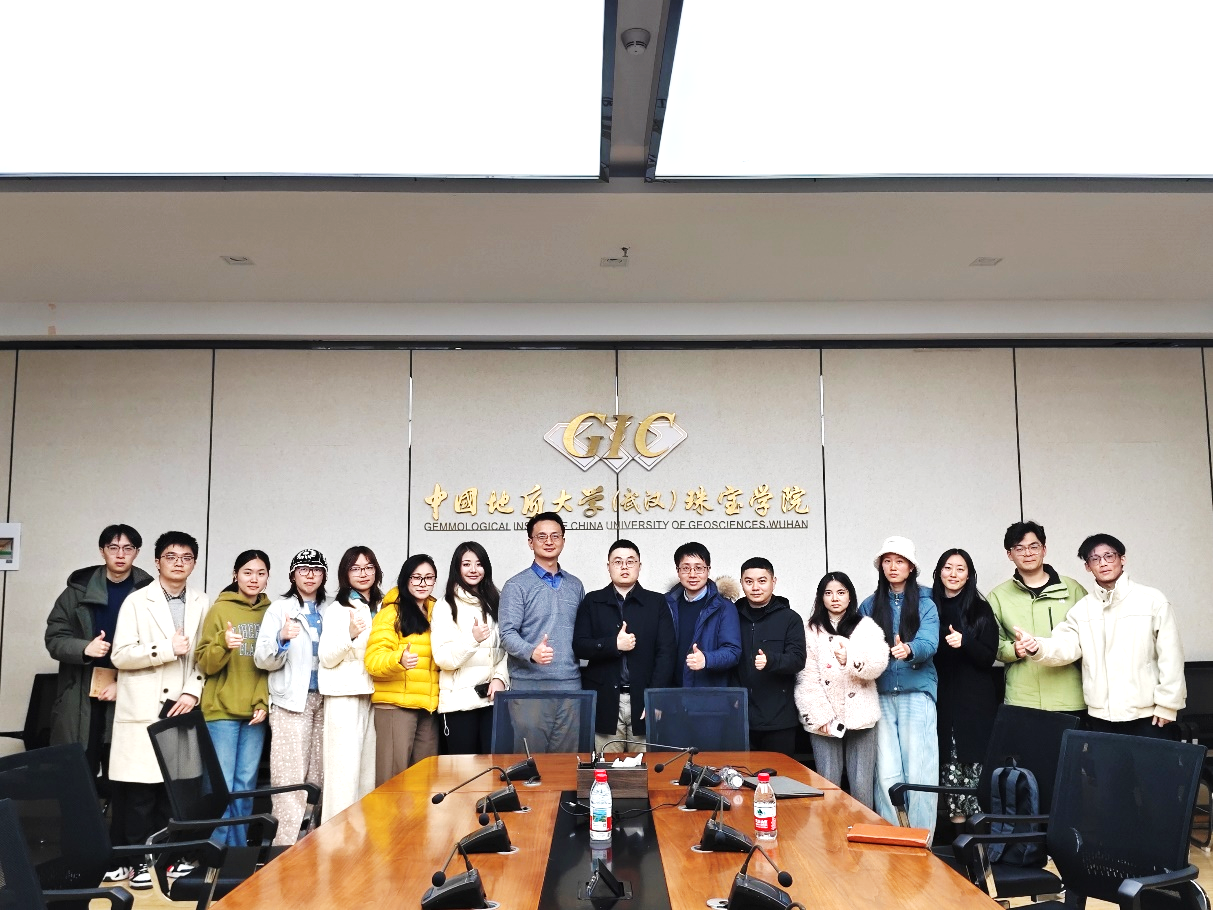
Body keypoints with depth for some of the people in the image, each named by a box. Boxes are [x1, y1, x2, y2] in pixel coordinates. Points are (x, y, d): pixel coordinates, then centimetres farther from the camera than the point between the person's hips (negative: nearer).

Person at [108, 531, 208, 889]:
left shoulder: (201, 604, 9)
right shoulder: (137, 601, 0)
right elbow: (120, 655, -7)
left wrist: (193, 691, -5)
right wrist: (168, 648, -13)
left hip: (180, 707, 2)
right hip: (142, 708, -2)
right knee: (139, 787, -1)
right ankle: (139, 859, 9)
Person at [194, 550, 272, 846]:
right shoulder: (220, 610, -2)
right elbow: (204, 663, -6)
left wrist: (264, 703, 0)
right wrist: (223, 643, -25)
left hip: (255, 711, 3)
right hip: (222, 710, -3)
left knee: (246, 785, 8)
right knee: (222, 785, -5)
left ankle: (239, 849, 18)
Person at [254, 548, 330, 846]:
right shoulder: (279, 609, 2)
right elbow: (263, 659, -5)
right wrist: (282, 639, -23)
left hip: (323, 699, 4)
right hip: (291, 699, -4)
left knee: (318, 775, 5)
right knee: (291, 778, -8)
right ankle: (287, 844, -5)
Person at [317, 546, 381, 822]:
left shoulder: (382, 607, 13)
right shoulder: (338, 609, -3)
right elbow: (327, 658, -10)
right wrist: (350, 635, -23)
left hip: (373, 693, 6)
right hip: (345, 694, -5)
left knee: (369, 766, 6)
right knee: (345, 767, -9)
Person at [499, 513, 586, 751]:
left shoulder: (575, 585, 15)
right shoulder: (517, 585, 0)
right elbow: (508, 633, -8)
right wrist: (532, 652, -27)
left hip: (570, 684, 4)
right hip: (529, 684, -4)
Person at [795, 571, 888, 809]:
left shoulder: (867, 627, 8)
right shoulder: (812, 630, 7)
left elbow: (879, 664, -8)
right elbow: (807, 677, 0)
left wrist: (850, 660, -27)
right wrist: (821, 716, -10)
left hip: (860, 716, 0)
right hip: (825, 720, 0)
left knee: (862, 787, 0)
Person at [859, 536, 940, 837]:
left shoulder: (925, 604, 3)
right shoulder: (869, 606, 13)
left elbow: (929, 644, -12)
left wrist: (909, 650, -32)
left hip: (916, 692, -2)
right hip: (881, 695, 2)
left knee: (919, 771, -4)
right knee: (887, 773, 2)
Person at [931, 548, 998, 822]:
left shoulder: (981, 610, 4)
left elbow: (988, 658, -1)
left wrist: (964, 641, -17)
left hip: (975, 700, -2)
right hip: (942, 699, 2)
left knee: (974, 760, -6)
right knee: (948, 759, -3)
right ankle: (956, 813, 4)